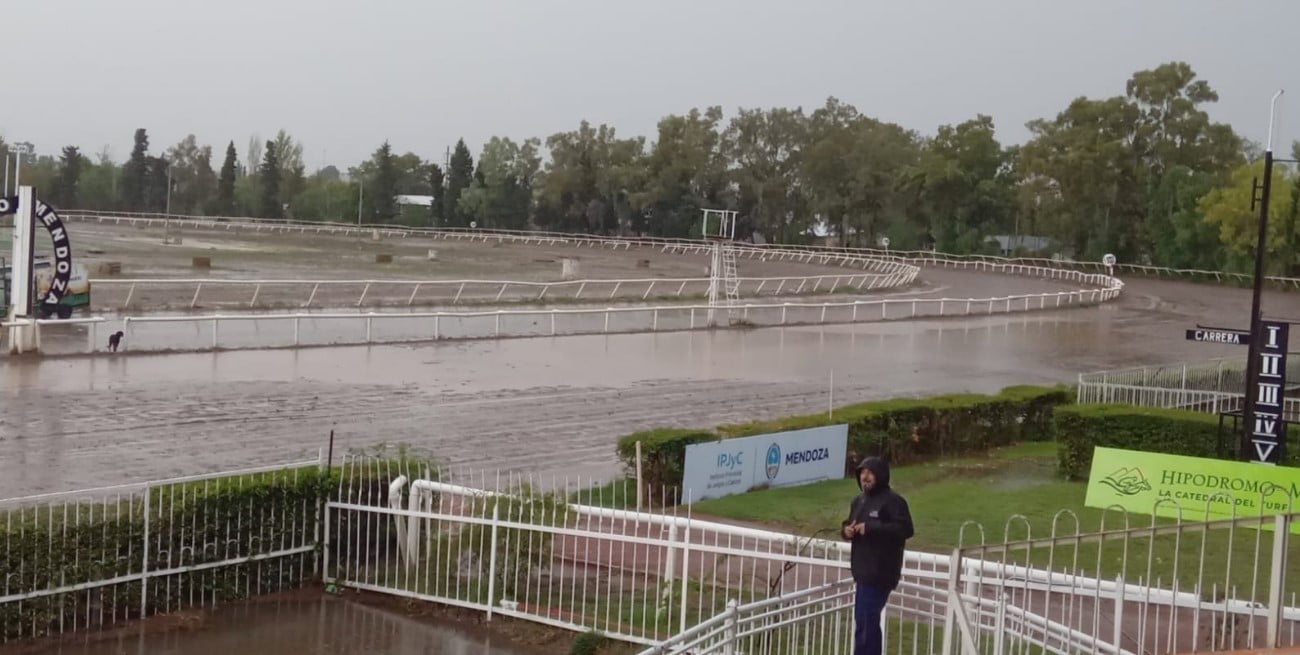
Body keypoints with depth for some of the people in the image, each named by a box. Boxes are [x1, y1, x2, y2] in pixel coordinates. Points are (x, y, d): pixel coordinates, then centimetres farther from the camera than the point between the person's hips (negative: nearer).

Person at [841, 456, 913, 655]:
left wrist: (871, 528, -24)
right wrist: (846, 529, 1)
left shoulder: (893, 501, -11)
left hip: (880, 573, -9)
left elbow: (905, 529, -20)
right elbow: (849, 524, 27)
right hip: (864, 572, 9)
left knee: (865, 622, -10)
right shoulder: (858, 500, 16)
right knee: (868, 622, 15)